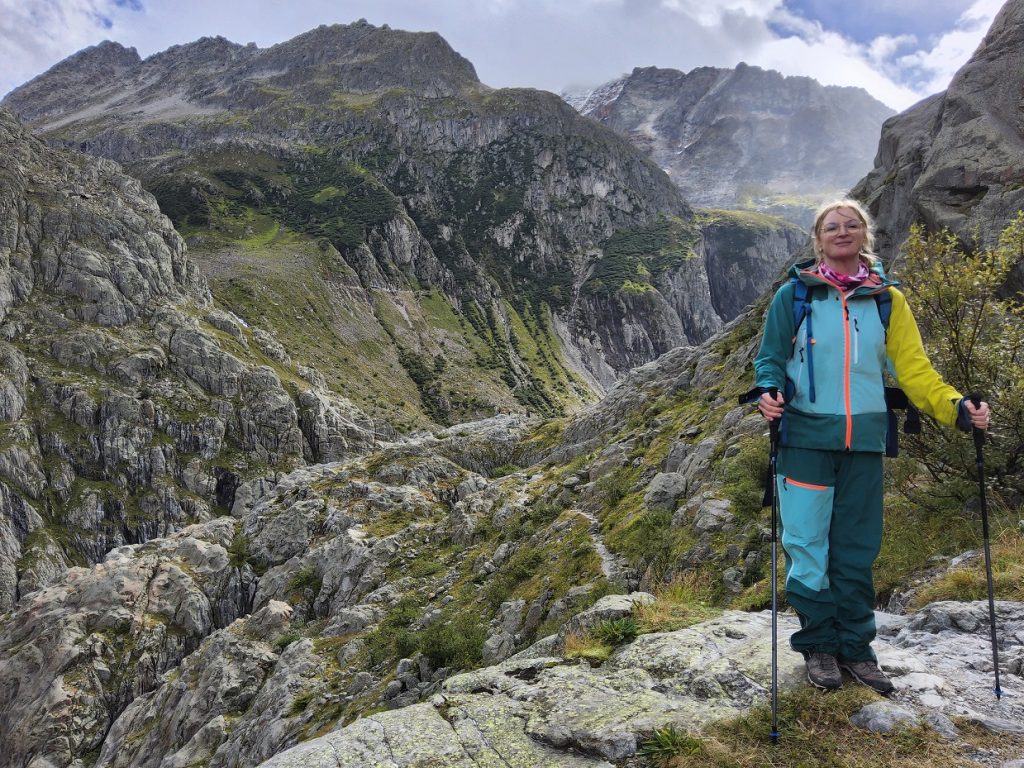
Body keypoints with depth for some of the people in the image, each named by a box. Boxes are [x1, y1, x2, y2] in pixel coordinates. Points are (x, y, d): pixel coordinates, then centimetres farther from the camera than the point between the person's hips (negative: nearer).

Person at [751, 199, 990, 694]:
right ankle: (818, 644, 18)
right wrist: (769, 391, -17)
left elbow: (913, 367, 5)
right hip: (806, 437, -2)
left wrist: (955, 406, -10)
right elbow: (770, 358, 4)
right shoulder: (794, 294, 2)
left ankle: (854, 646, 24)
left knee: (858, 549, 9)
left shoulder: (887, 299, 8)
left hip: (864, 441, 2)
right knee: (807, 543, 0)